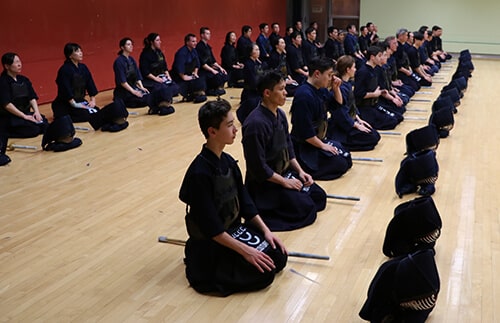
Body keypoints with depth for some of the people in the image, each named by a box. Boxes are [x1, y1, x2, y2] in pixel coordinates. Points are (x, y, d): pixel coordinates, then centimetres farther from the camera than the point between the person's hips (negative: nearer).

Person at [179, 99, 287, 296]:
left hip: (234, 229, 8)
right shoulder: (200, 173, -27)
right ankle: (204, 270, 0)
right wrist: (245, 251, -24)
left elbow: (244, 201, 8)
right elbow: (211, 227, -25)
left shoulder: (228, 161, 0)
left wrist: (265, 230, -1)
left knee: (278, 257, 2)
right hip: (210, 242, -8)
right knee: (263, 272, -15)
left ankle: (227, 260, 14)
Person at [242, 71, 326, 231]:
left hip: (284, 172, 9)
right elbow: (258, 167, -25)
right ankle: (260, 209, -2)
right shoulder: (256, 123, -27)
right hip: (264, 181, -9)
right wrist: (284, 182, -18)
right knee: (306, 210, -16)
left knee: (319, 197, 7)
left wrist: (300, 171, 3)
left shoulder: (280, 114, 3)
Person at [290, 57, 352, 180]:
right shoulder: (304, 95, -26)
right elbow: (305, 131, -27)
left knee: (347, 159, 10)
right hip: (304, 146, -10)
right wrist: (322, 146, -16)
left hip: (319, 139, 10)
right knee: (340, 165, -13)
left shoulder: (321, 90, 4)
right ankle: (302, 169, -5)